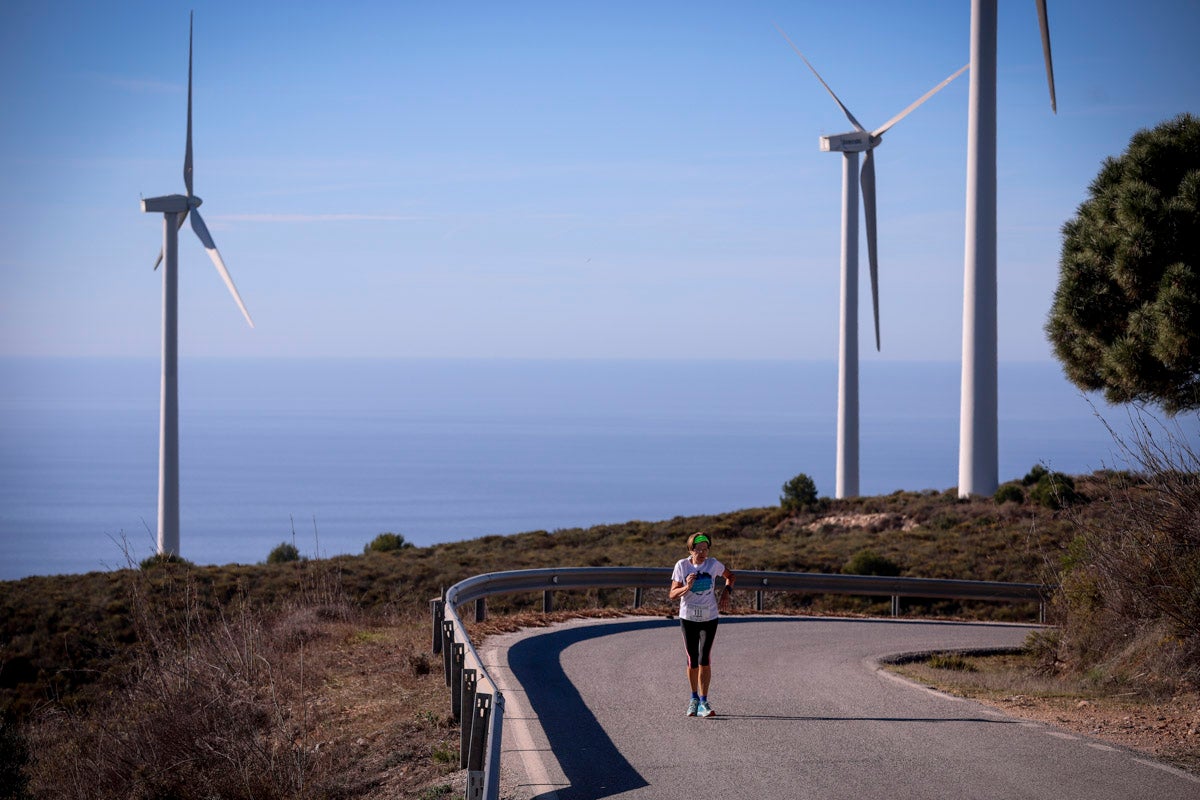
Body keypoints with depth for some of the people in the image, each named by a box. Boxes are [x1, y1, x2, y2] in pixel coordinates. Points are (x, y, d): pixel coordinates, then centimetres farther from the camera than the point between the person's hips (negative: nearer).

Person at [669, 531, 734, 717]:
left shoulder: (713, 564, -4)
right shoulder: (682, 565, -7)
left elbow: (730, 576, 16)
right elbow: (673, 594, -7)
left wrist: (726, 593, -1)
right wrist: (687, 587, -26)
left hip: (710, 618, 0)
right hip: (688, 618, 0)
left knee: (704, 659, -9)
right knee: (692, 660, 5)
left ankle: (703, 702, -7)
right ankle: (694, 698, 24)